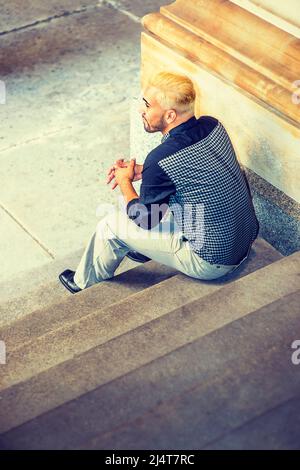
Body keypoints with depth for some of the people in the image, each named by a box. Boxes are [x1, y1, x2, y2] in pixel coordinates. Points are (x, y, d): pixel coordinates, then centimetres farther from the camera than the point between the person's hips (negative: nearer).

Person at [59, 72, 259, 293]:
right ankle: (142, 248, 49)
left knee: (112, 225, 7)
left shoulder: (160, 161, -27)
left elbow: (145, 220, -10)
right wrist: (143, 171, 9)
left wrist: (125, 181, 7)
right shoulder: (213, 125, -6)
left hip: (213, 262, -7)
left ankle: (85, 283, 35)